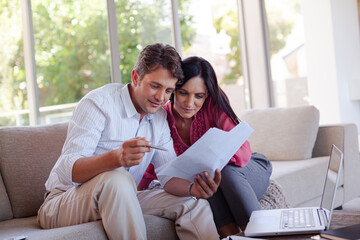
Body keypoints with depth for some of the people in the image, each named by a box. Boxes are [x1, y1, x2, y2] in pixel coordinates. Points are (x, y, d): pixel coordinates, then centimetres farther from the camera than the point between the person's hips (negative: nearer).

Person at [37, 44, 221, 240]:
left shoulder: (160, 118, 5)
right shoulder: (99, 102, -17)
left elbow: (169, 175, 0)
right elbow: (65, 170, -28)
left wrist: (194, 187, -24)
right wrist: (116, 158, -46)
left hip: (118, 200, 6)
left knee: (194, 203, -8)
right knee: (117, 178, -37)